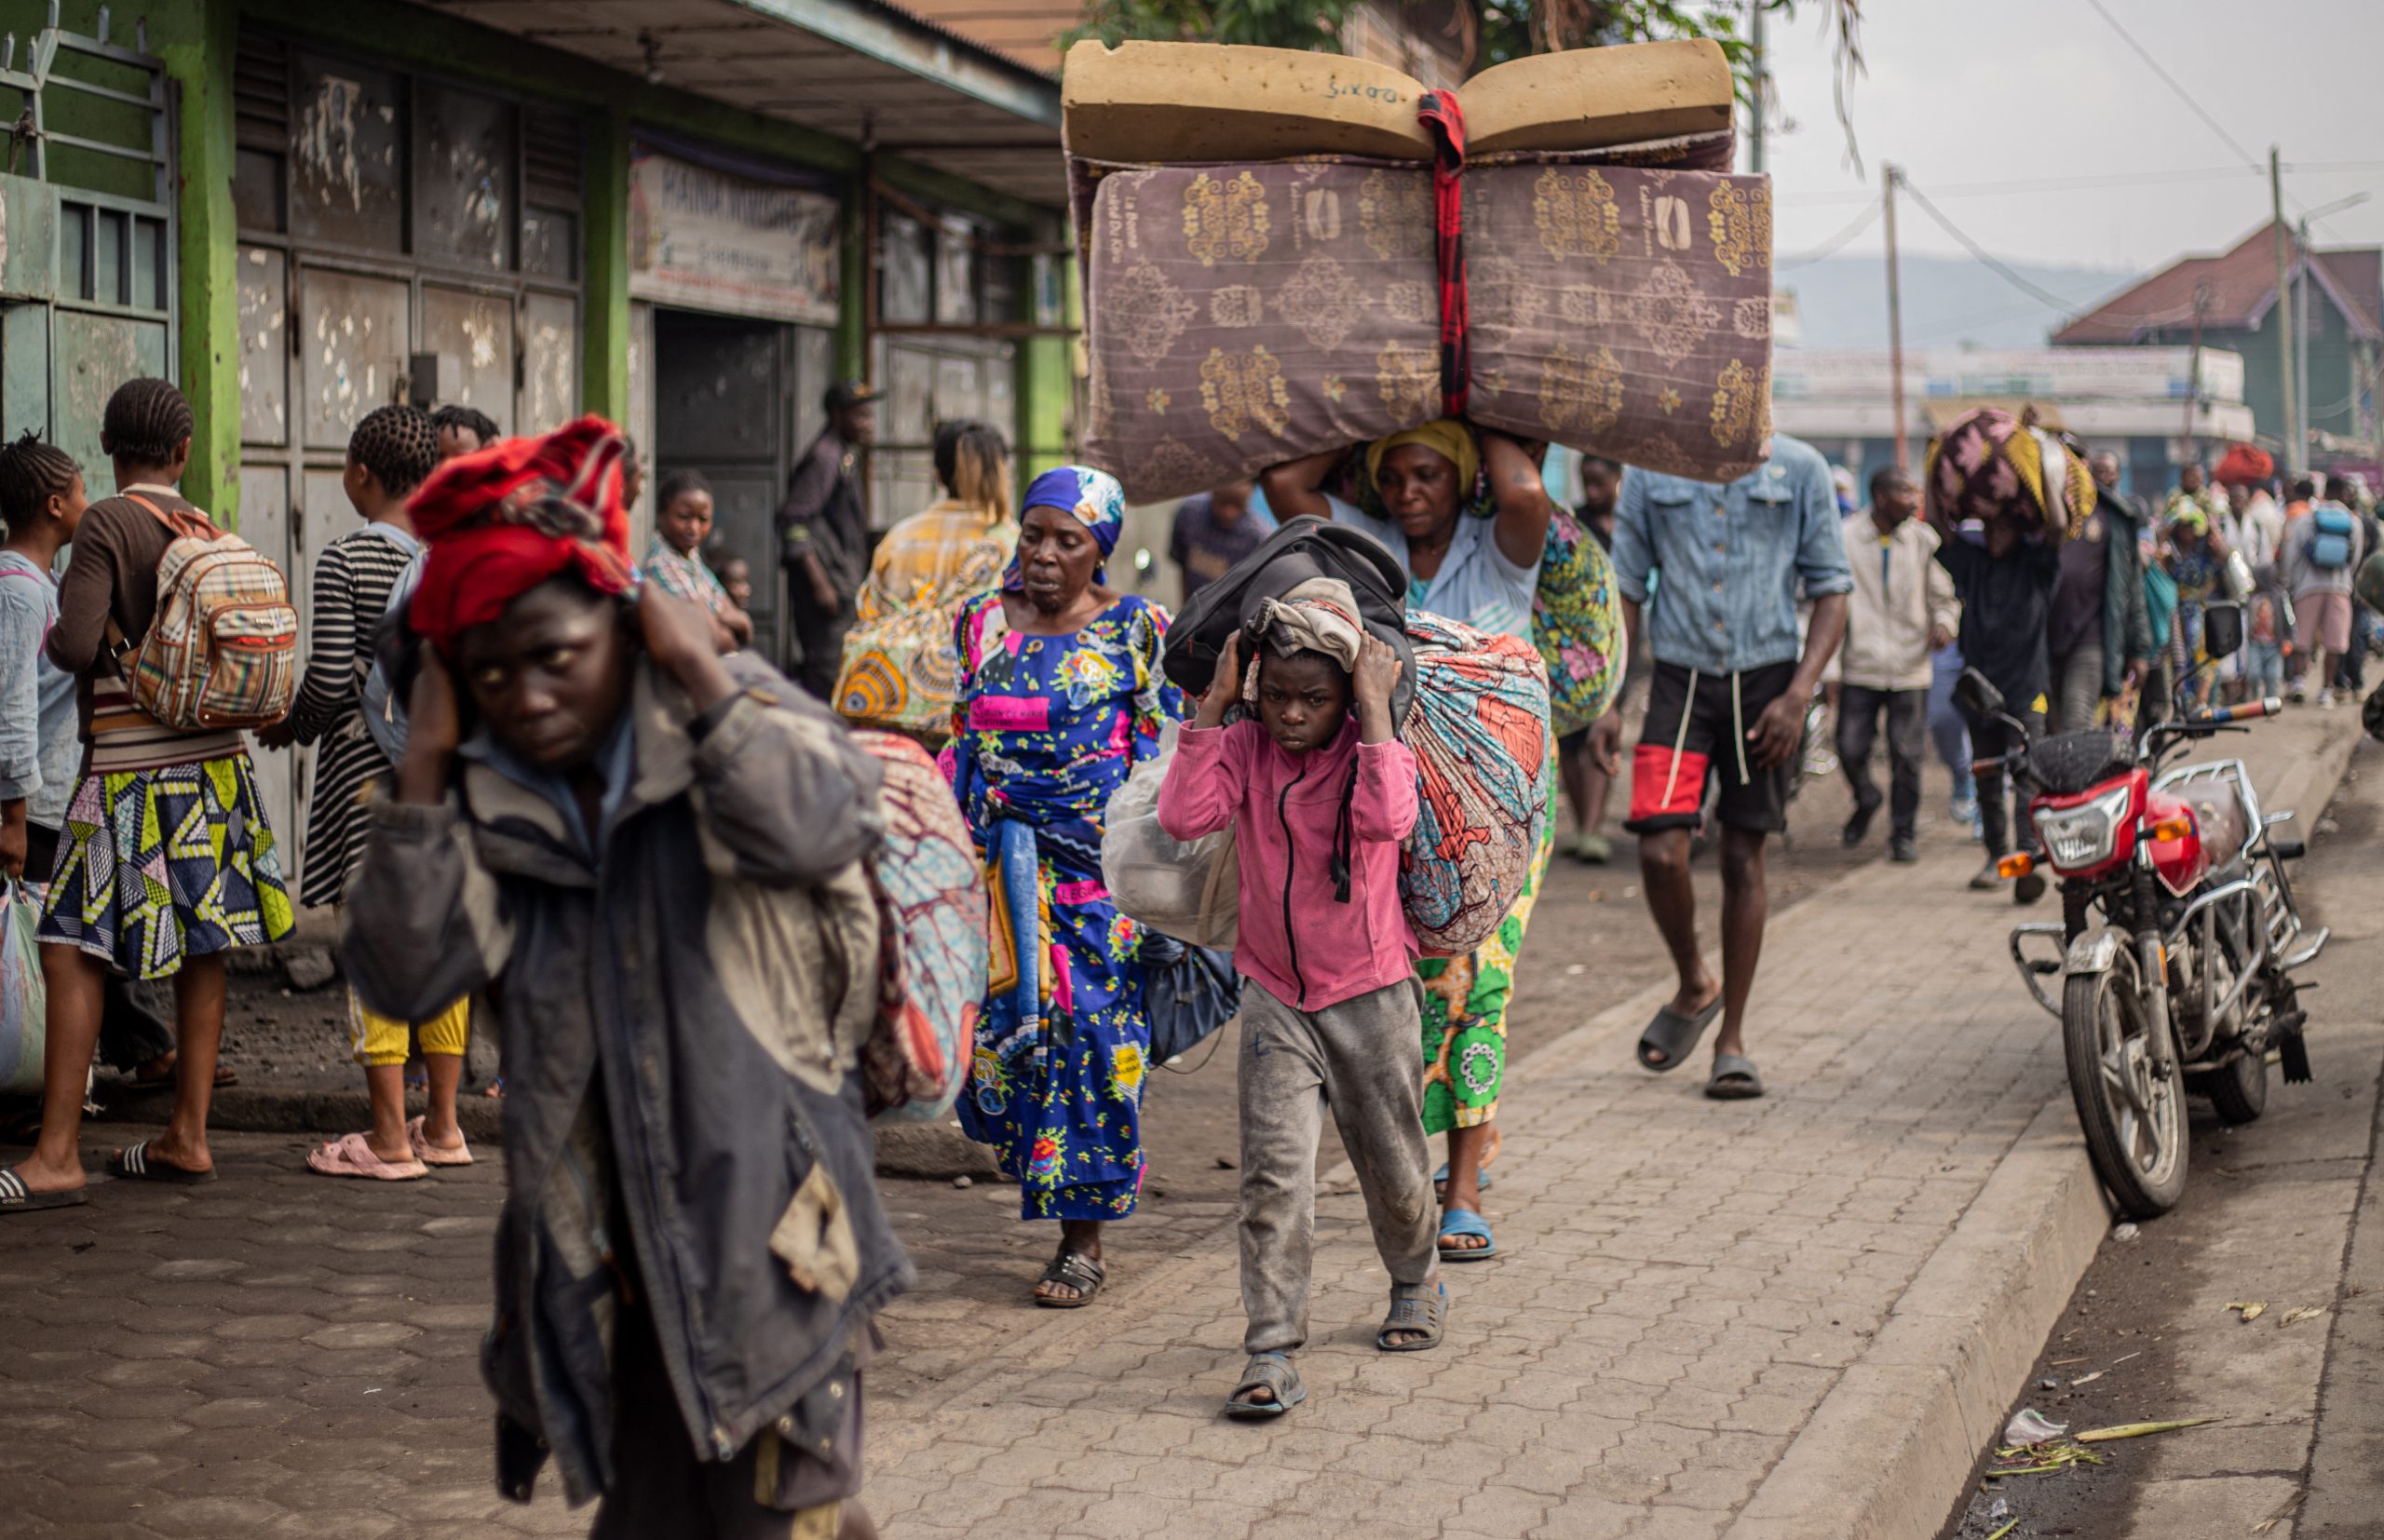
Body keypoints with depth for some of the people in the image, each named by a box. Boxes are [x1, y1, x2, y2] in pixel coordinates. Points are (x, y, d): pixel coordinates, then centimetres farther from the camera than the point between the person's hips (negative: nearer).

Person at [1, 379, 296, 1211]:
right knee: (201, 946, 9)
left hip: (130, 767, -6)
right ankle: (187, 1136, 14)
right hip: (213, 759, 7)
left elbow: (78, 645, -17)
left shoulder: (105, 524, -9)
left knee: (72, 949, -5)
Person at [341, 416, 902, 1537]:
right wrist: (425, 765, -8)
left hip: (764, 1224, -5)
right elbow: (404, 978, -7)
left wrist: (699, 675, -18)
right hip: (609, 1258, 5)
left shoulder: (737, 719, -5)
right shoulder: (487, 802, 5)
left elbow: (816, 826, -27)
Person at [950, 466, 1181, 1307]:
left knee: (1092, 1032, -3)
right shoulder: (980, 623, 9)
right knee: (1005, 1015, -1)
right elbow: (959, 741, 16)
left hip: (1100, 859, -3)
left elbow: (1163, 754, 0)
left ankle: (1083, 1243, 5)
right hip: (1000, 858, 3)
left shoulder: (1137, 629, -1)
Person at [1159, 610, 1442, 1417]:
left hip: (1370, 995, -1)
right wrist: (1213, 704, -20)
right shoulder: (1244, 748, -4)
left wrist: (1374, 707, -28)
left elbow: (1387, 819, -32)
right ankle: (1271, 1351, -9)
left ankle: (1416, 1280, 45)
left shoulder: (1374, 746, -9)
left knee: (1394, 1167, 16)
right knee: (1273, 1175, -11)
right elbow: (1183, 815, -22)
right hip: (1274, 997, 1)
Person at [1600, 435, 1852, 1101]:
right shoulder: (1649, 470, 5)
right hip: (1680, 677, 1)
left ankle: (1732, 1040, 14)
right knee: (1660, 851, -13)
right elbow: (1627, 588, 11)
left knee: (1744, 858, 4)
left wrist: (1798, 694, -8)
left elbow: (1831, 590, 3)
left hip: (1764, 679, 0)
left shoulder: (1799, 467, 2)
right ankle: (1694, 987, 16)